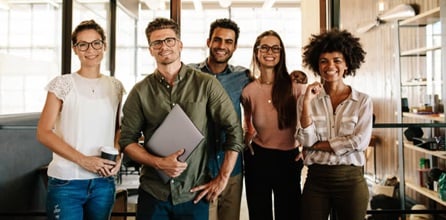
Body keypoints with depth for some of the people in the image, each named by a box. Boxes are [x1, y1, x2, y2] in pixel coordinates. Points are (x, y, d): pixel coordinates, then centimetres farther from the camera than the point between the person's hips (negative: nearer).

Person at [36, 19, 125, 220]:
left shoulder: (115, 86, 6)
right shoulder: (62, 84, -5)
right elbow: (44, 133, -8)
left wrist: (117, 156, -3)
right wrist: (83, 160, -17)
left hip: (104, 182, 4)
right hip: (66, 181, -4)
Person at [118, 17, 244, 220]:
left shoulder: (206, 84, -4)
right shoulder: (140, 91, 1)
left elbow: (234, 131, -2)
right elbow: (127, 140, 2)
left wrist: (222, 178, -5)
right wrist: (158, 163, -13)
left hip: (194, 194, 0)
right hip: (152, 193, 1)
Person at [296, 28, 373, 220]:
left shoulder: (363, 101, 1)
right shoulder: (307, 99, 2)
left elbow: (360, 141, -10)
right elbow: (306, 140, -6)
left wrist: (318, 145, -9)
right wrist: (307, 102, -14)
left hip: (351, 179, 0)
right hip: (316, 179, 1)